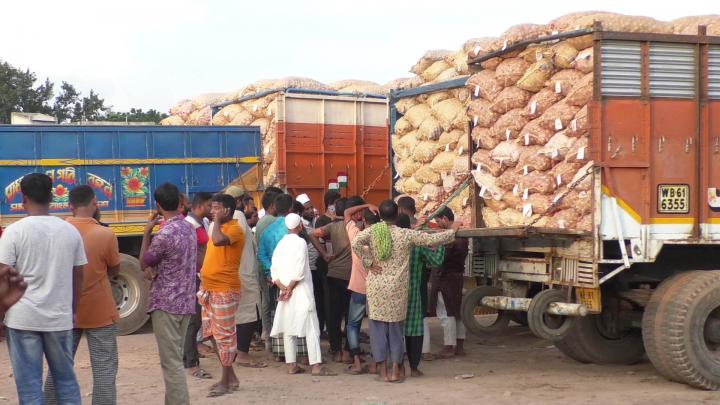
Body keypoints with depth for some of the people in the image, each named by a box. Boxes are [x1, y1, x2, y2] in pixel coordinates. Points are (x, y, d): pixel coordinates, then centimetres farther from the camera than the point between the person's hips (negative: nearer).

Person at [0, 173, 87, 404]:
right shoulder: (70, 231, 3)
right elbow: (78, 277, 10)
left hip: (23, 318, -3)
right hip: (60, 317, 3)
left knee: (29, 385, 3)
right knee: (66, 379, 16)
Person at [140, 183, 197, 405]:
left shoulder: (165, 234, -19)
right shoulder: (189, 228, 8)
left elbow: (143, 264, -4)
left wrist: (147, 232, 0)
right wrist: (156, 269, 1)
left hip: (165, 304, -8)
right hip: (185, 302, 8)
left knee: (171, 362, -6)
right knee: (175, 359, 15)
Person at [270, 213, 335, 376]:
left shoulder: (281, 244, 11)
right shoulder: (300, 242, -8)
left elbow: (274, 271, 6)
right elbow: (299, 271, -15)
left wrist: (283, 288, -1)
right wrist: (289, 289, -8)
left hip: (285, 294, 6)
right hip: (301, 292, -6)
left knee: (288, 328, 7)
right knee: (311, 328, -5)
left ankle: (291, 365, 7)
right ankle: (316, 365, -9)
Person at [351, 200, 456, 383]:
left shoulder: (372, 231, -4)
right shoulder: (406, 234, -4)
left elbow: (356, 243, -22)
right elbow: (432, 239, -1)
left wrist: (369, 262, -10)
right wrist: (452, 232, 15)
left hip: (376, 287, 0)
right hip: (397, 288, 0)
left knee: (378, 327, 6)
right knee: (396, 328, 11)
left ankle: (383, 372, 6)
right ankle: (395, 371, 10)